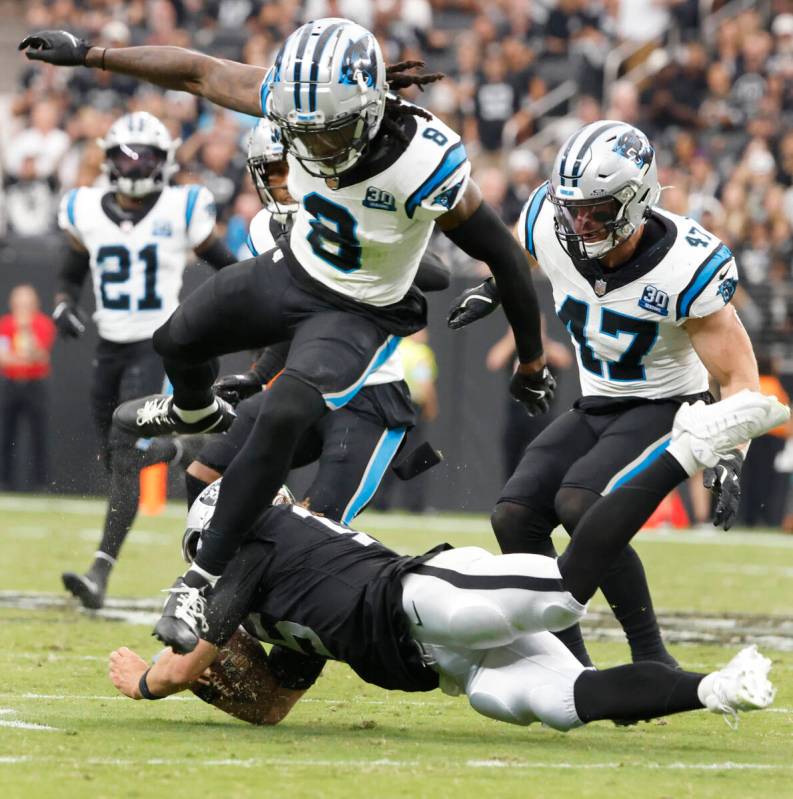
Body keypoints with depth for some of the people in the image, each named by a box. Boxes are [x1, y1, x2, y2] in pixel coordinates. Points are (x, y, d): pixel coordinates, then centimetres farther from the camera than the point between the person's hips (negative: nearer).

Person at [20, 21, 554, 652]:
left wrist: (532, 365, -12)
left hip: (359, 313, -5)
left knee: (283, 418, -25)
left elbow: (506, 258, -24)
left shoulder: (426, 166, -38)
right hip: (293, 270, 6)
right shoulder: (300, 102, -27)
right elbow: (200, 73, -11)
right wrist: (89, 54, -6)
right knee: (178, 341, 21)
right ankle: (195, 412, 61)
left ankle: (203, 581, -12)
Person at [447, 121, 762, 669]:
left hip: (668, 407, -7)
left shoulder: (685, 269, -28)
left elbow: (739, 376, -21)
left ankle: (652, 661, -19)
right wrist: (493, 289, 25)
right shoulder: (551, 229, -15)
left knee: (580, 503, -29)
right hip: (597, 407, 7)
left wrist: (731, 460, -32)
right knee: (516, 516, -8)